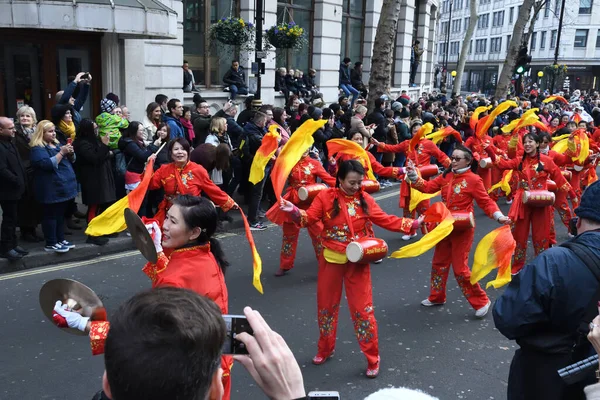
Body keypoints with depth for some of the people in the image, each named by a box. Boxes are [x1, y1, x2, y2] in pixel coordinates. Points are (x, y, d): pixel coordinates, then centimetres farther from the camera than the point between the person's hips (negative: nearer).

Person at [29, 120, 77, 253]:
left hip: (63, 186, 8)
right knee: (51, 215, -2)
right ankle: (51, 243, 3)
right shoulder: (38, 148, -10)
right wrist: (61, 152, -23)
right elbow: (47, 164, -24)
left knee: (60, 215, 14)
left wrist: (71, 153, -4)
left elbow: (71, 161, 18)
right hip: (51, 189, -8)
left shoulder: (57, 144, 16)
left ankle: (60, 239, 23)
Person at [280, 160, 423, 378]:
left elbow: (385, 220, -1)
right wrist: (294, 211, -33)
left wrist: (413, 224, -7)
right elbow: (309, 219, -14)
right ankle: (325, 349, 36)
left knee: (362, 308, 2)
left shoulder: (365, 199, -3)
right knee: (327, 304, 14)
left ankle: (373, 359, 17)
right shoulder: (325, 197, -8)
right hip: (331, 259, 1)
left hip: (358, 262, 0)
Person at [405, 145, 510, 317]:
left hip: (462, 228, -7)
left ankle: (481, 301, 12)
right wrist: (413, 177, -11)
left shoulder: (473, 180, -14)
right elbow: (428, 187, 2)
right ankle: (437, 297, 36)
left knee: (460, 267, -5)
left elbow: (486, 202, -12)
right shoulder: (446, 176, 3)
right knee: (439, 262, 18)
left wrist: (499, 216, -26)